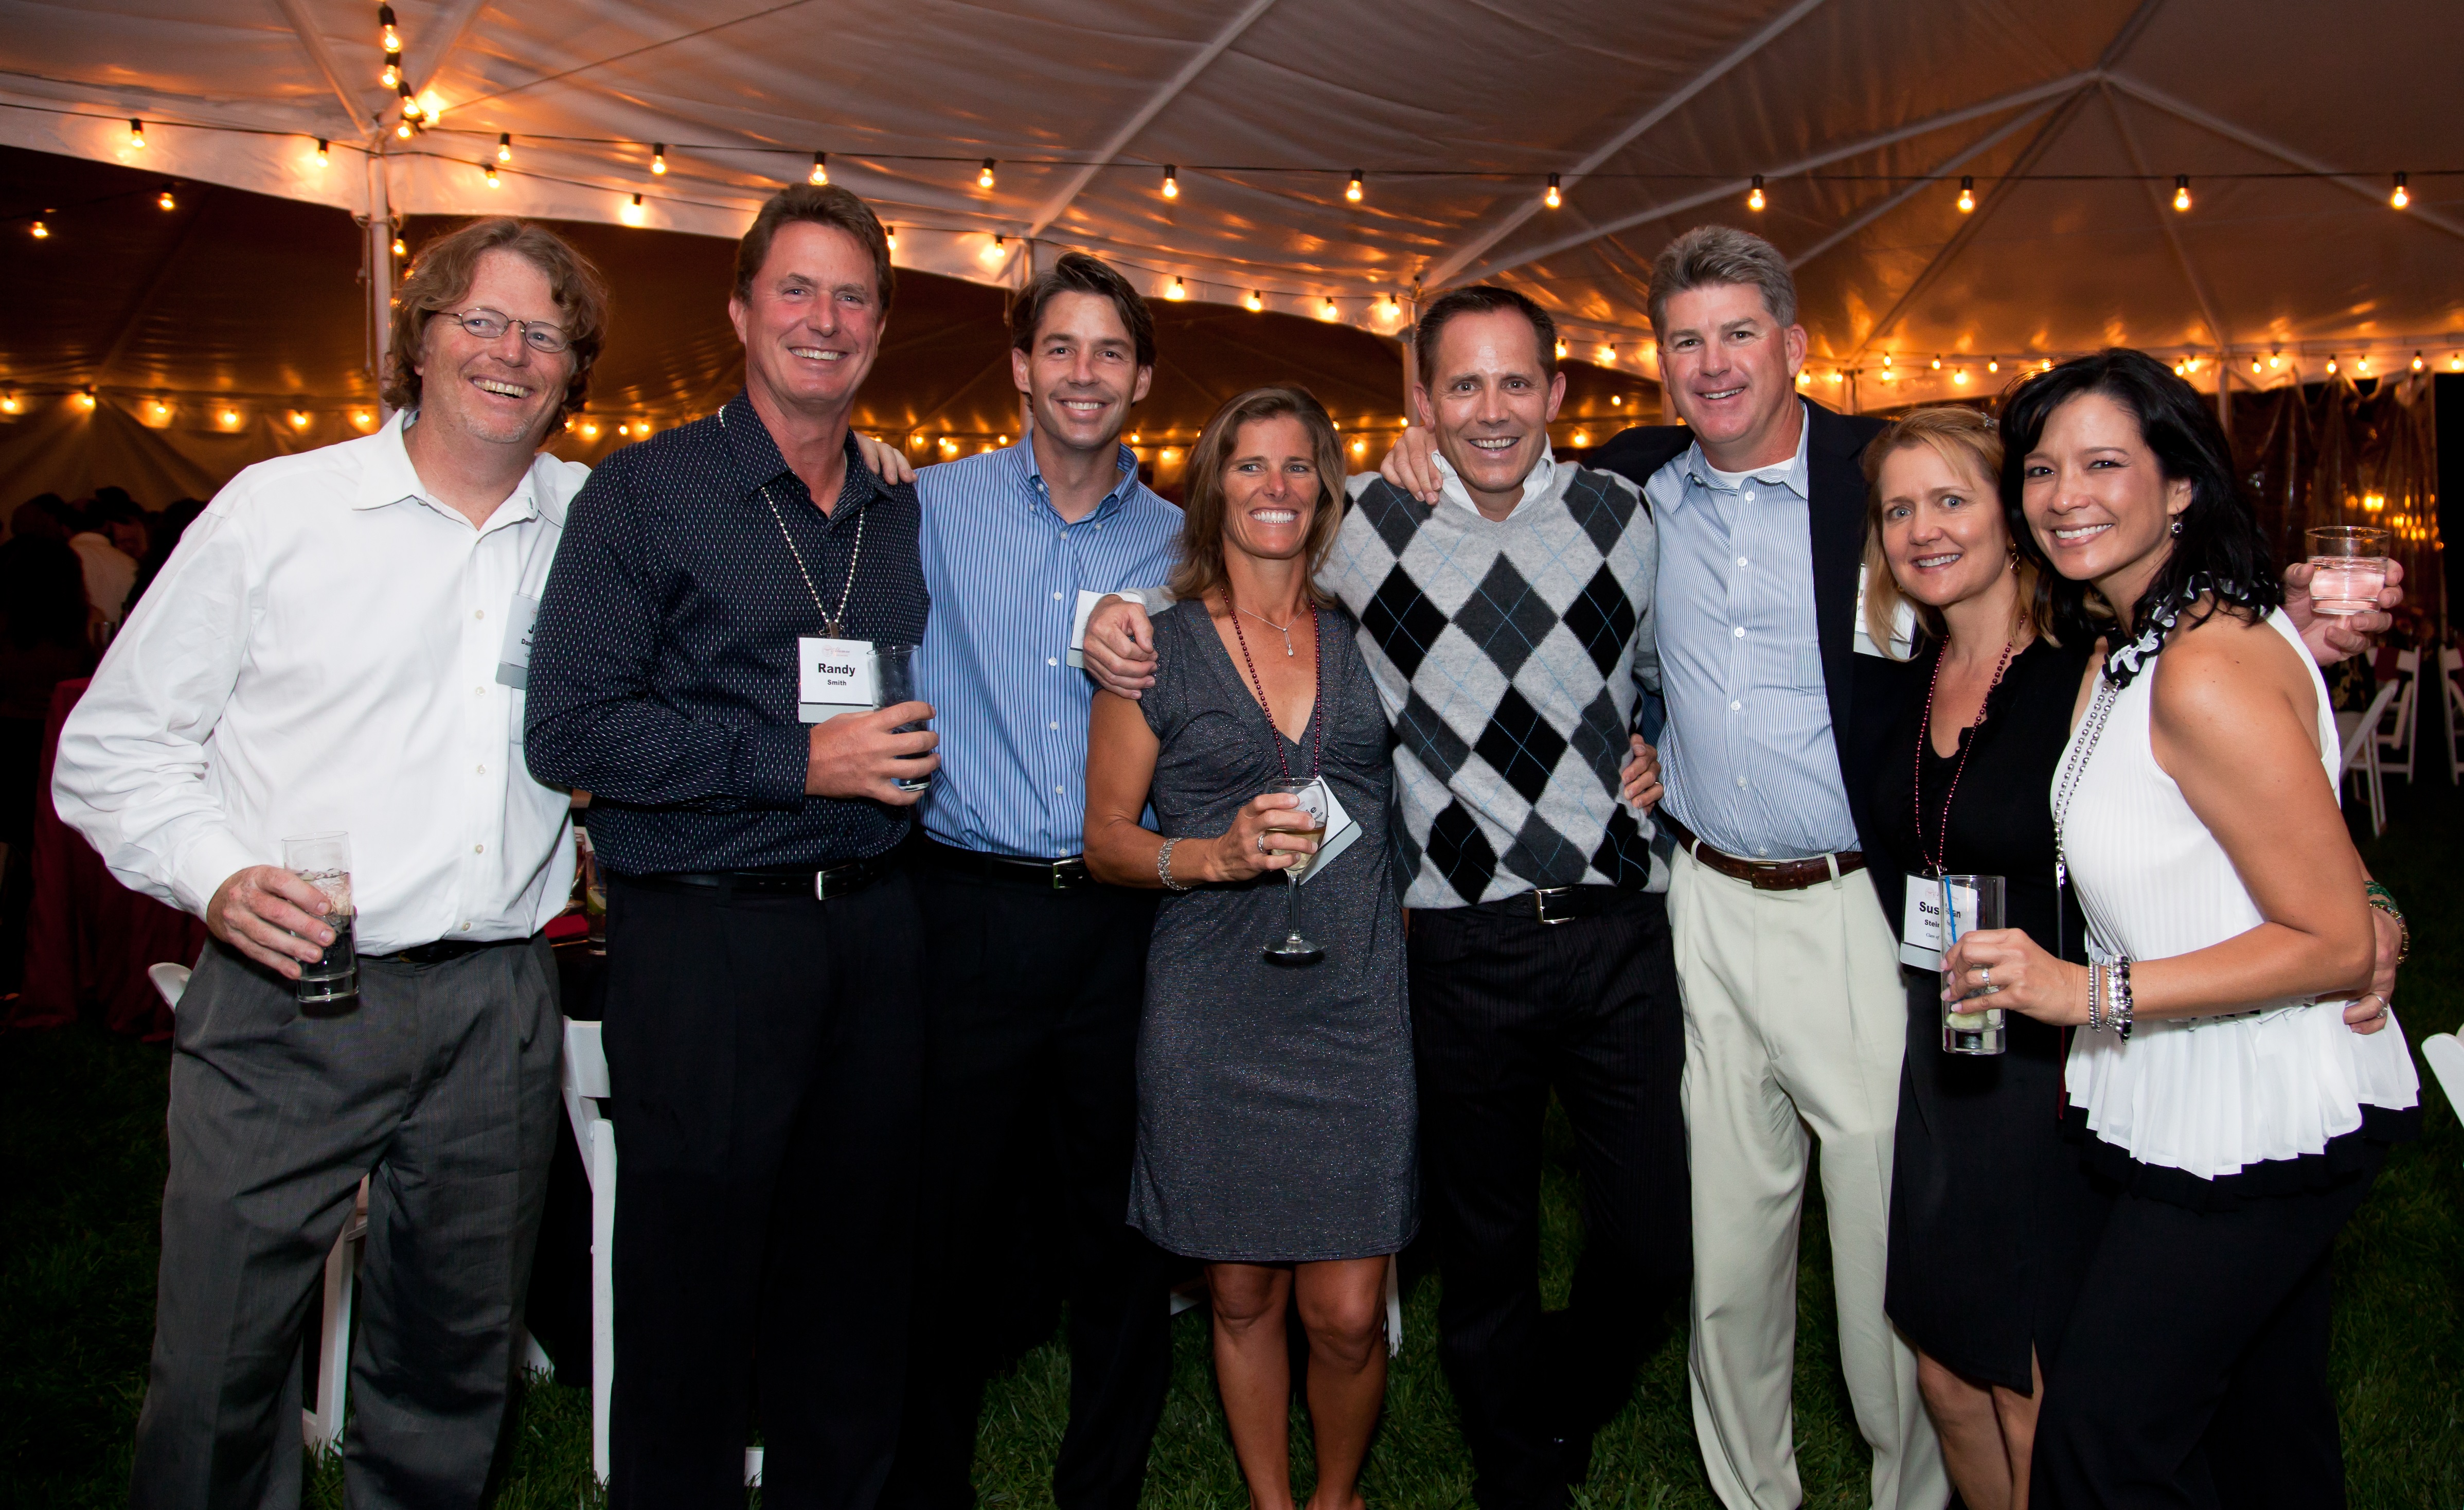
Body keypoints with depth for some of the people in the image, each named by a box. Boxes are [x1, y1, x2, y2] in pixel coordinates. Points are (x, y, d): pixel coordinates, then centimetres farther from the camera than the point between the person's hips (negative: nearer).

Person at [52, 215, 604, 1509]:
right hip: (286, 1004, -2)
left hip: (499, 1006, 3)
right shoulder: (278, 507, 0)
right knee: (221, 1366, 3)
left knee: (456, 1364, 15)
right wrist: (217, 875, -14)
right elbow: (115, 743, 3)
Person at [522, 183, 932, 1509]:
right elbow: (570, 731, -11)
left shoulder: (901, 516, 14)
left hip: (872, 924, 5)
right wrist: (799, 762, -15)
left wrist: (915, 751, 5)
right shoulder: (646, 492, -2)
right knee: (692, 1284, 4)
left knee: (854, 1264, 14)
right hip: (704, 936, -5)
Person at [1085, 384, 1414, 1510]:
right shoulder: (1156, 647, 2)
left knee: (1347, 1313, 2)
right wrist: (1220, 854, -14)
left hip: (1357, 1004, 2)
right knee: (1243, 1297, 10)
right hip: (1214, 1009, -1)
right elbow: (1106, 838, 2)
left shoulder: (1365, 638, 10)